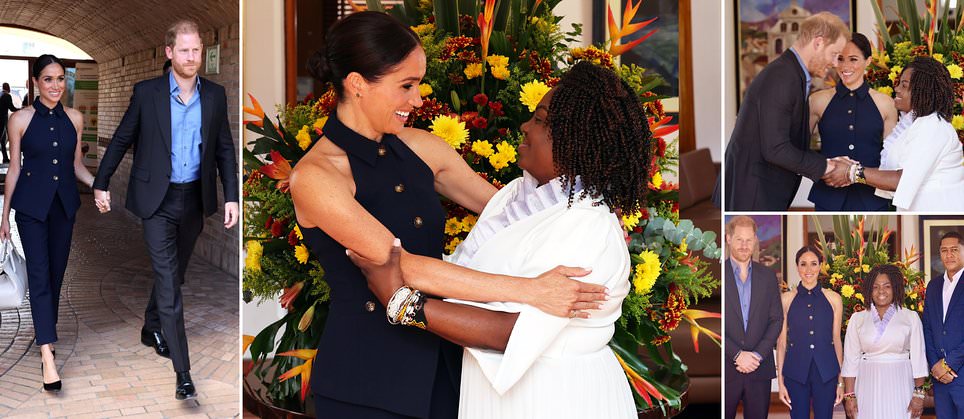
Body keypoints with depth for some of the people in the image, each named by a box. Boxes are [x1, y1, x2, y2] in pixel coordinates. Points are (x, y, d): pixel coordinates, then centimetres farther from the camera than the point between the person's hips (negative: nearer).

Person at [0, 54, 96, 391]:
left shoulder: (75, 118, 4)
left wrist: (97, 184, -9)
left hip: (64, 204, 4)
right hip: (31, 205, -3)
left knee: (56, 272, 11)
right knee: (39, 274, -9)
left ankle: (46, 333, 31)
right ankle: (47, 356, -13)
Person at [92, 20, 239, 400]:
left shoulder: (215, 95, 2)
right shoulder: (147, 93, -6)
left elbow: (225, 149, 5)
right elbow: (121, 140, 3)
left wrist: (231, 196, -2)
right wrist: (101, 183, 6)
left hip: (195, 199, 4)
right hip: (158, 200, -3)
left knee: (174, 273, 19)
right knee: (168, 280, -8)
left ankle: (152, 328, 46)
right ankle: (183, 372, -7)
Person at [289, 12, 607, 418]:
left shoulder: (420, 147, 1)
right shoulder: (314, 176, -17)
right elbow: (403, 266, -25)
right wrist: (529, 290, -28)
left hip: (441, 360, 5)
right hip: (366, 383, -5)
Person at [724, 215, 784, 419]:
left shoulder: (768, 275, 9)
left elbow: (776, 319, 7)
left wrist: (758, 354, -6)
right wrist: (737, 355, -12)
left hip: (760, 368, 3)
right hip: (726, 368, -3)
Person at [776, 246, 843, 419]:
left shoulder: (833, 299, 4)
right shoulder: (786, 299, 2)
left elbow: (836, 340, 8)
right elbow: (781, 342, 4)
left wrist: (840, 380, 6)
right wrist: (780, 381, 1)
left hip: (826, 372, 1)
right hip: (796, 371, 0)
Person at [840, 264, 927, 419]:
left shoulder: (911, 317, 4)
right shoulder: (857, 319, 7)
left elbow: (918, 358, 2)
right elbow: (851, 359, 4)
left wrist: (918, 394, -5)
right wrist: (849, 395, -2)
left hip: (900, 387, -1)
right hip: (868, 387, 1)